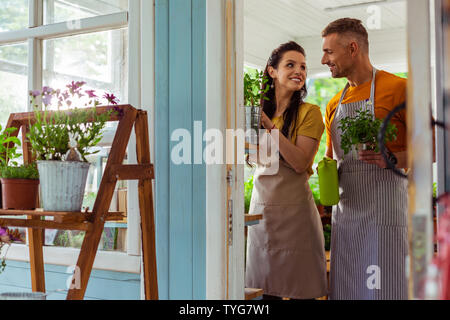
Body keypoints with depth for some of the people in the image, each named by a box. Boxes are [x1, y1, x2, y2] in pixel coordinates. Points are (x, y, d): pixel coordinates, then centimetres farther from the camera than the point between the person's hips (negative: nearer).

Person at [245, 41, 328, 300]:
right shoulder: (260, 110, 9)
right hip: (260, 206, 5)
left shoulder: (309, 112, -5)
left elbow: (300, 163, -16)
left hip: (294, 206, -4)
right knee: (266, 289, 13)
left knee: (299, 291, 2)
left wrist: (270, 126, -18)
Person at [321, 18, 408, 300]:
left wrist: (392, 158, -21)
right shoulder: (334, 104, 17)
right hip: (345, 212, 6)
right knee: (344, 291, 8)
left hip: (384, 211, -6)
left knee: (385, 290, -6)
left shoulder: (398, 88, -3)